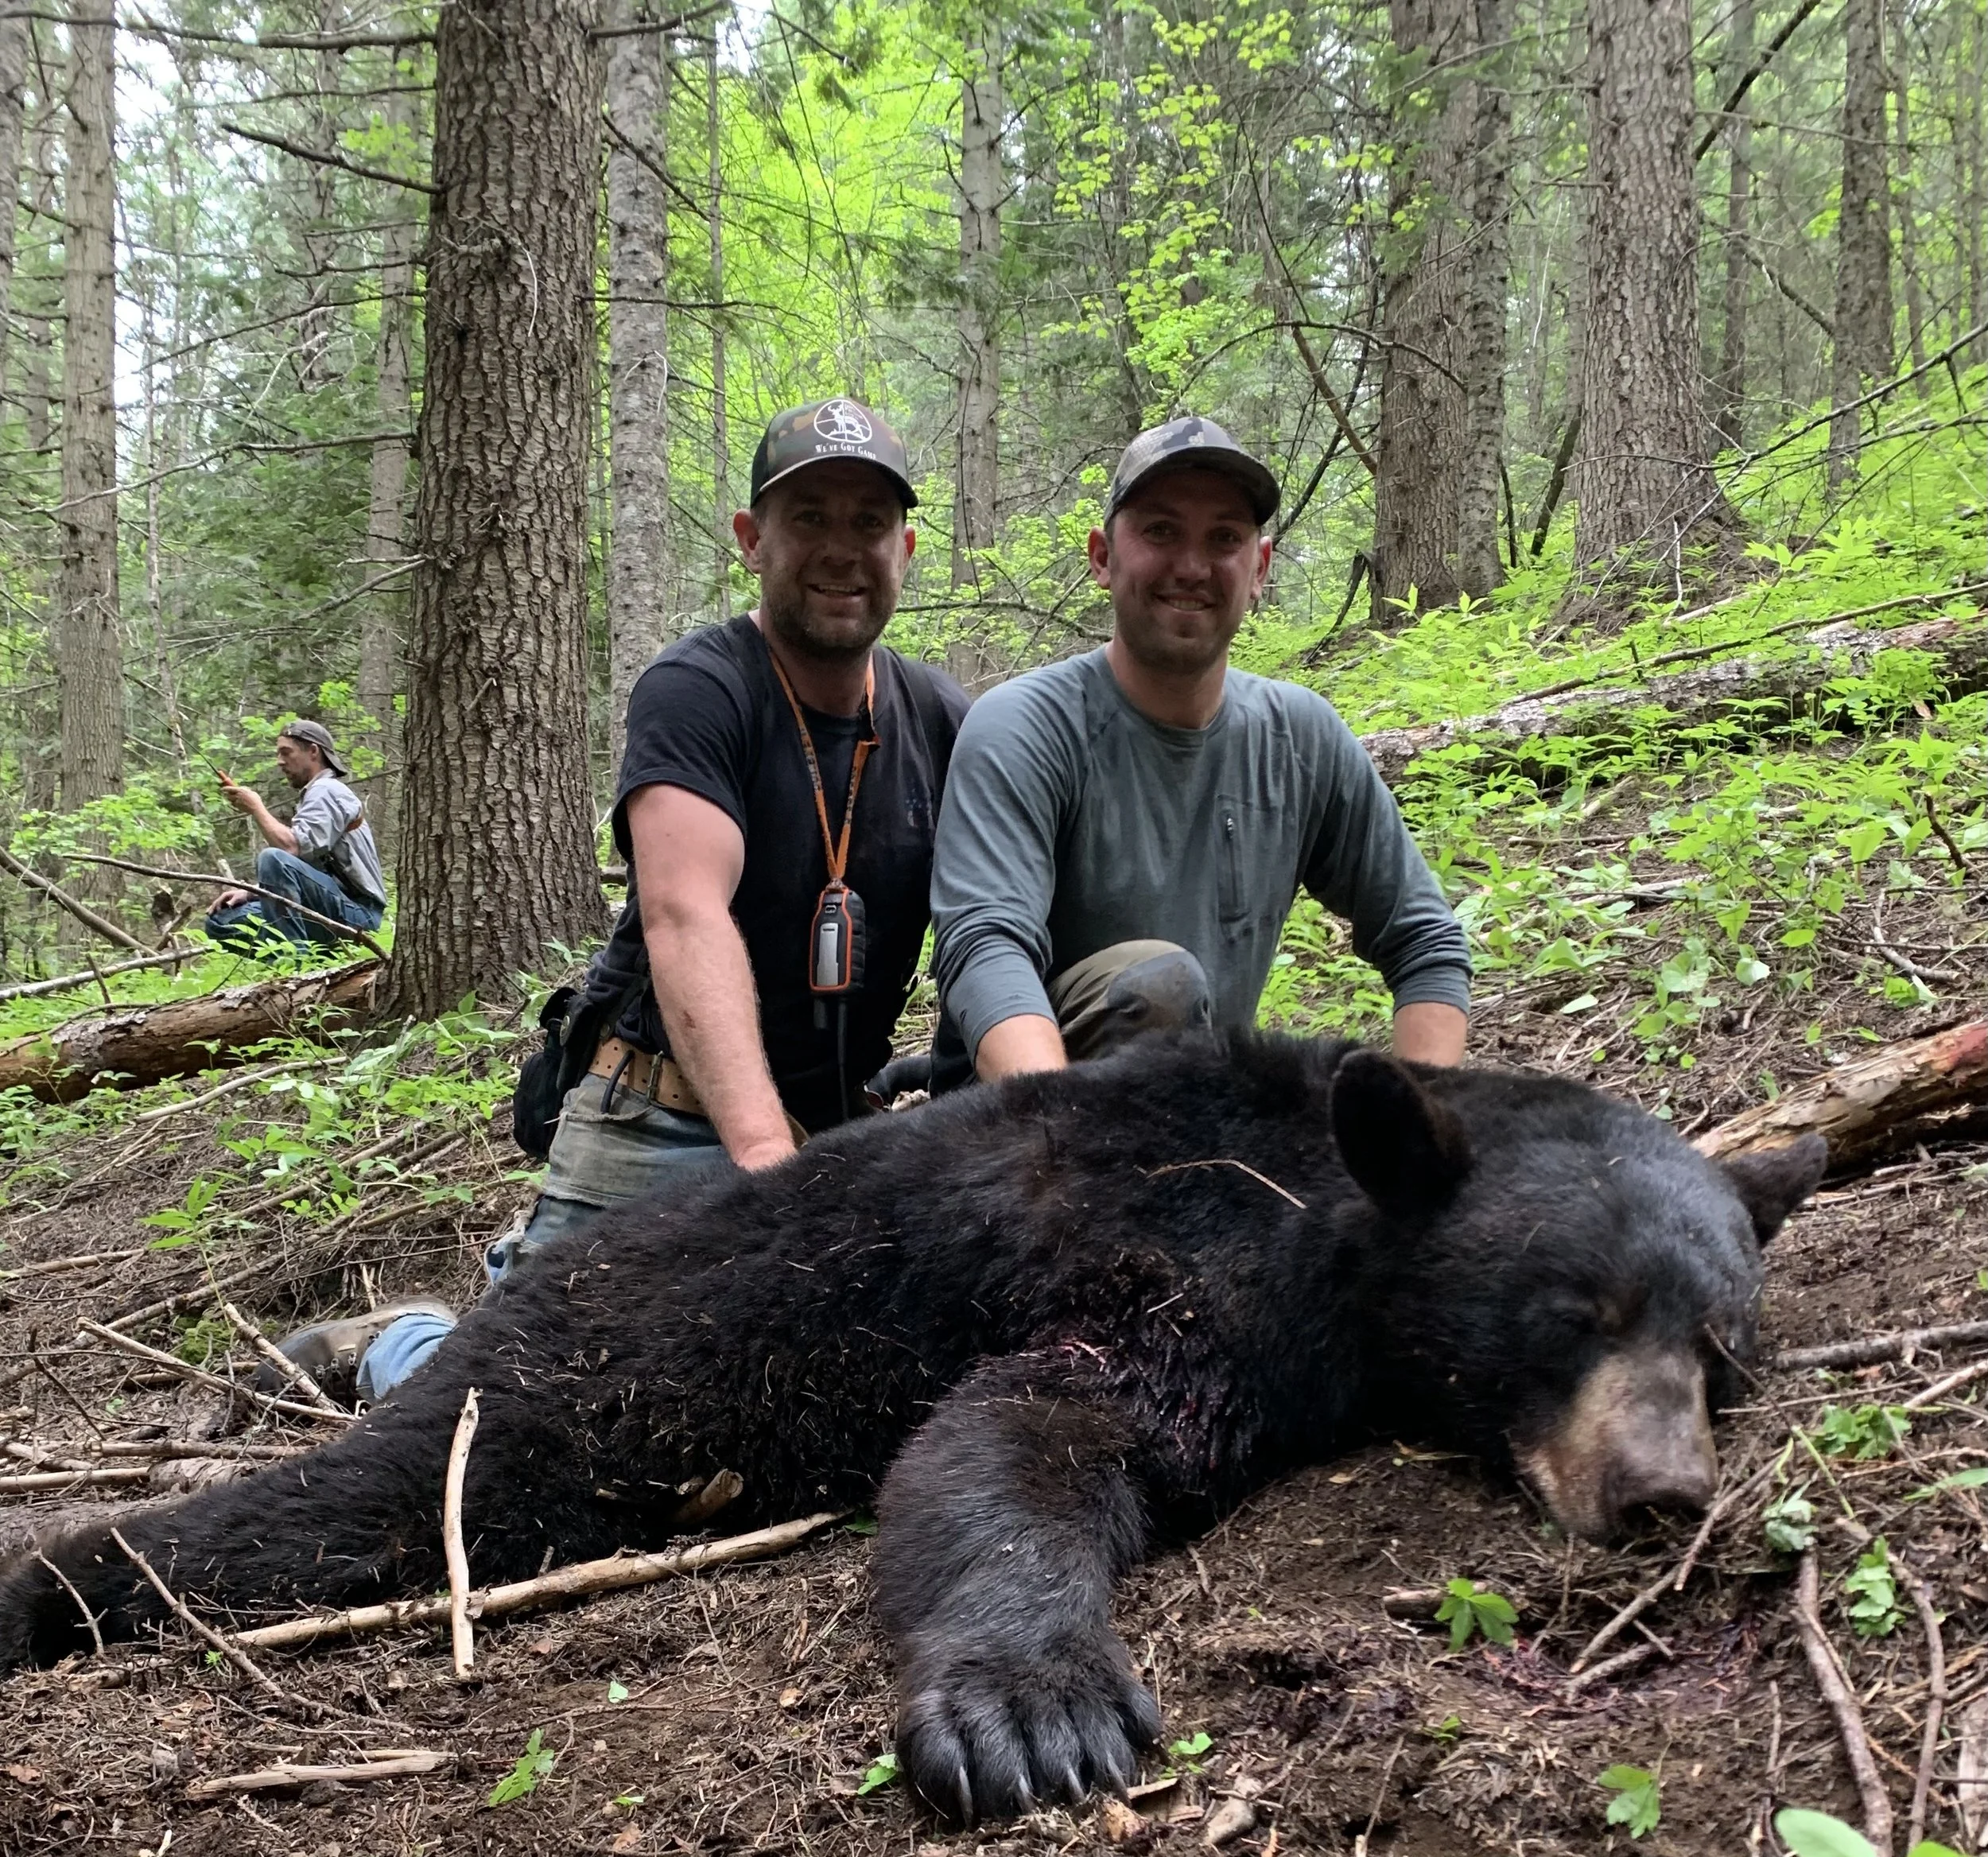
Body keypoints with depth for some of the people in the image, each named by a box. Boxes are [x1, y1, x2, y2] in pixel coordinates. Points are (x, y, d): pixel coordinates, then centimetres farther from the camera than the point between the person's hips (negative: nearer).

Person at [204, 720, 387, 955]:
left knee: (272, 858, -29)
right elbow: (286, 877, 24)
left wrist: (256, 808, -6)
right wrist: (247, 892, 7)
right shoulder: (312, 796, 26)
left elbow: (291, 848, -21)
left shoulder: (326, 790, -5)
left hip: (355, 915, -10)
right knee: (222, 922, 3)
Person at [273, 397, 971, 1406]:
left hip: (836, 1135, 6)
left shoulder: (940, 720, 5)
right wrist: (765, 1152, -41)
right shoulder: (696, 690, -12)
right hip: (667, 1128, -5)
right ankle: (393, 1344, 26)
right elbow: (686, 918, -27)